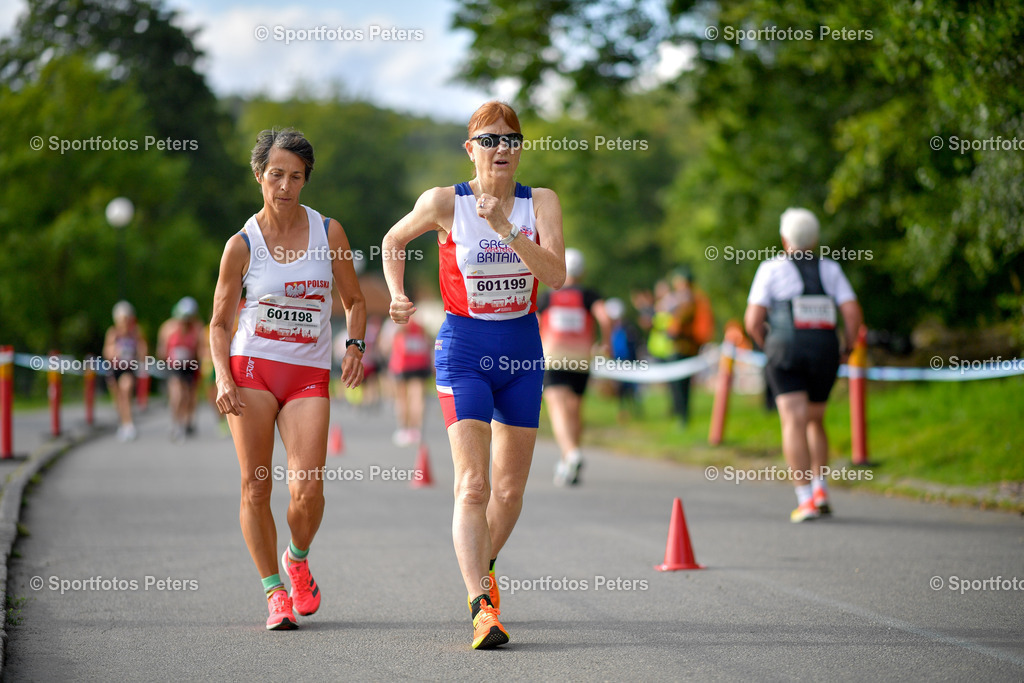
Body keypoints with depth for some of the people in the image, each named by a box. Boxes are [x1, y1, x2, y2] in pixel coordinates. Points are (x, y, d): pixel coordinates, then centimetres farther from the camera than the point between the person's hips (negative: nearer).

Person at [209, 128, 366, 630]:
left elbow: (354, 300, 15)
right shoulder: (242, 244, 1)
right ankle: (275, 593, 9)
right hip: (252, 367, 0)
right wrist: (223, 378, -9)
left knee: (307, 489, -12)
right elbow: (220, 321, 6)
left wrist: (355, 345, -3)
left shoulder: (328, 232, 4)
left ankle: (298, 561, 19)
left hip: (310, 375, 1)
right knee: (255, 487, -5)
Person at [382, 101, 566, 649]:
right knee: (472, 484, -16)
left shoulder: (541, 203, -1)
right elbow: (393, 240, 12)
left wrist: (505, 229, -26)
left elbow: (556, 275, -15)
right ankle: (482, 608, -22)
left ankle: (483, 566, 39)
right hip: (464, 348, -3)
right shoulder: (445, 202, -6)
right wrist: (397, 296, -2)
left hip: (522, 348, 3)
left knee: (510, 487, 11)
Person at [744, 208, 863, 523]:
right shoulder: (830, 269, 8)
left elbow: (753, 320, -6)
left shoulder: (771, 269, -1)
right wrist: (847, 348, 12)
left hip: (786, 353, -3)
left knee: (794, 422, -7)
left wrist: (763, 343, 14)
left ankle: (806, 499, -17)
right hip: (824, 355, 3)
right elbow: (853, 313, -2)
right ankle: (820, 489, 7)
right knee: (815, 421, 20)